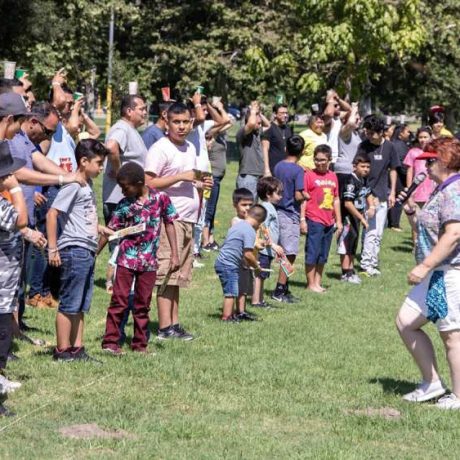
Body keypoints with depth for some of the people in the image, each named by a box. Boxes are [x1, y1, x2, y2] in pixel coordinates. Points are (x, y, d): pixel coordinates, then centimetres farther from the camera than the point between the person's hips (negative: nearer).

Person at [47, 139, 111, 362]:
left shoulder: (87, 185, 16)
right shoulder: (73, 185, -11)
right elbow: (52, 214, -18)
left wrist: (101, 229, 16)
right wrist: (52, 249, -19)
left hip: (88, 251, 9)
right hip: (74, 250, -9)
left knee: (80, 305, 12)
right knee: (69, 304, -3)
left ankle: (77, 348, 18)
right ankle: (62, 350, 2)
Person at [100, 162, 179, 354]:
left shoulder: (160, 198, -4)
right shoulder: (124, 205, -3)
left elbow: (169, 224, 4)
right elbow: (111, 230, 0)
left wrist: (174, 254, 2)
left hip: (148, 261, 1)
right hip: (126, 259, -1)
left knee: (143, 304, 8)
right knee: (119, 300, -3)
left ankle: (140, 344, 15)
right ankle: (110, 342, 0)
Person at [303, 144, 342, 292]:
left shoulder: (333, 176, 11)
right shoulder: (309, 175, -5)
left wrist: (338, 220, 16)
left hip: (329, 222, 6)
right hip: (314, 221, -6)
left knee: (323, 255, 11)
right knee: (312, 253, -2)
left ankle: (317, 283, 19)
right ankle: (311, 284, 4)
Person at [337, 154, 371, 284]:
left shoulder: (363, 180, 8)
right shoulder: (351, 181, -20)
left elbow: (367, 194, 28)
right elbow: (347, 203, -25)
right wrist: (361, 217, -22)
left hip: (357, 217, 9)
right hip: (347, 217, -9)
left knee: (353, 245, 17)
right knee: (346, 244, -2)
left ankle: (351, 270, 26)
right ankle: (346, 273, 3)